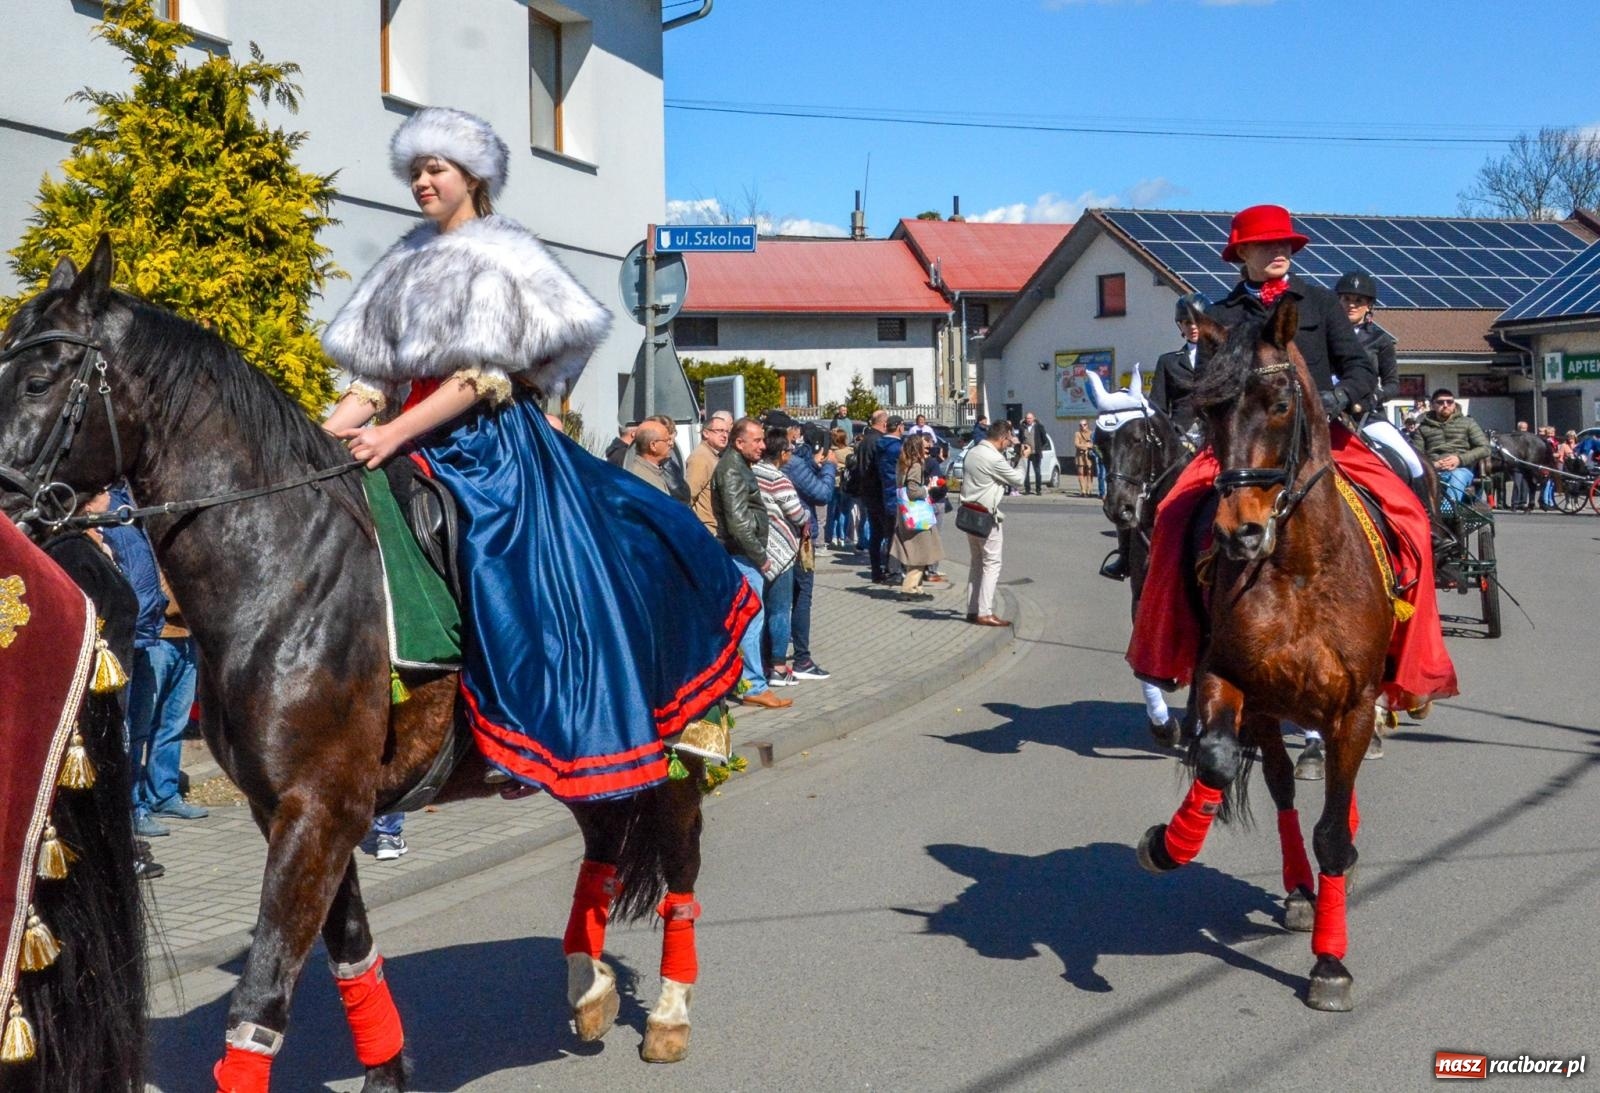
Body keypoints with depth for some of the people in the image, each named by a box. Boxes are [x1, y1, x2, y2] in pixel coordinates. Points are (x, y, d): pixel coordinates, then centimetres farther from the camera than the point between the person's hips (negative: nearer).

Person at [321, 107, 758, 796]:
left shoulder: (502, 255, -5)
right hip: (415, 452, 7)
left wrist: (395, 435, -24)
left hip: (489, 447, -7)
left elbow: (484, 377, -16)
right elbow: (374, 375, 13)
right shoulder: (408, 262, 17)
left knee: (535, 585, -13)